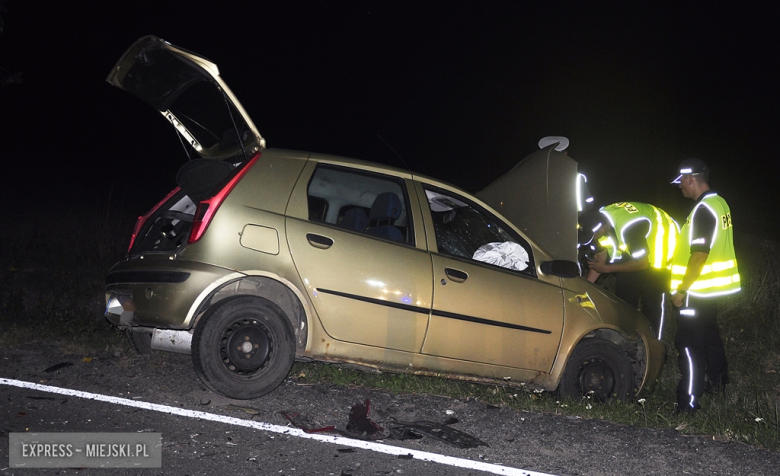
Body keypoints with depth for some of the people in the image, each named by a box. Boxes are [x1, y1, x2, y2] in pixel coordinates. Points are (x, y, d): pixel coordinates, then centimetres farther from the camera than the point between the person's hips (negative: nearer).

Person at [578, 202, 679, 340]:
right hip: (630, 247, 7)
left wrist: (606, 269, -25)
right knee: (624, 297, 7)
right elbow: (599, 257, -5)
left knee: (653, 300, -9)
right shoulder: (597, 222, -18)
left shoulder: (628, 227, -40)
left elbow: (642, 263, -29)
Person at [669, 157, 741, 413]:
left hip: (698, 290, -10)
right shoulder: (720, 203, 9)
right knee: (709, 334, 25)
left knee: (689, 344, -6)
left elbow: (700, 254, -25)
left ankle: (689, 402, -3)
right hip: (713, 286, 10)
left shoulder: (703, 209, -21)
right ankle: (718, 380, 43)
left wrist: (681, 289, -20)